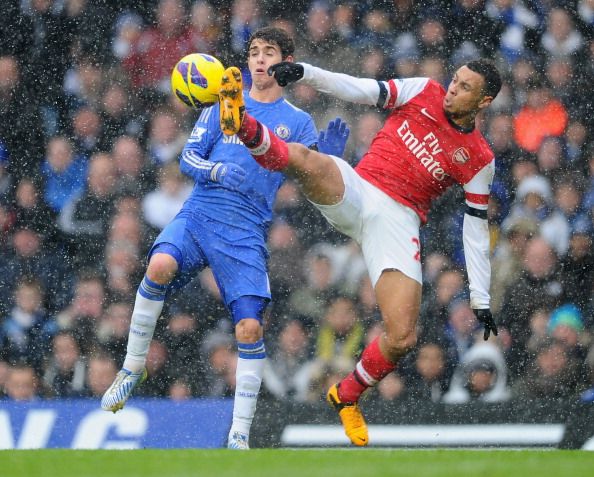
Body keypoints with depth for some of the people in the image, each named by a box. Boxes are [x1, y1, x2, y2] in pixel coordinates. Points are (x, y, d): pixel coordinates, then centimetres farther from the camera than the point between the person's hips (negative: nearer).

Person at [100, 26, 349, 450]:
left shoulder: (298, 122, 12)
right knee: (161, 264, -31)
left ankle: (239, 436, -1)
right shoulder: (224, 105, 14)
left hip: (247, 231, 0)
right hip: (200, 213, 0)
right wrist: (217, 170, -13)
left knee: (251, 327, -13)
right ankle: (133, 368, -13)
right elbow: (188, 158, 8)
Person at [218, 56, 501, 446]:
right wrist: (305, 73, -13)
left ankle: (347, 396, 13)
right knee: (305, 160, -35)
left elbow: (476, 230, 10)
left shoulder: (479, 160, 7)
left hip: (398, 219, 0)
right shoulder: (424, 92, 8)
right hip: (355, 191, 0)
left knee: (402, 338, -12)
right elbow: (361, 90, 3)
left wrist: (480, 300, 8)